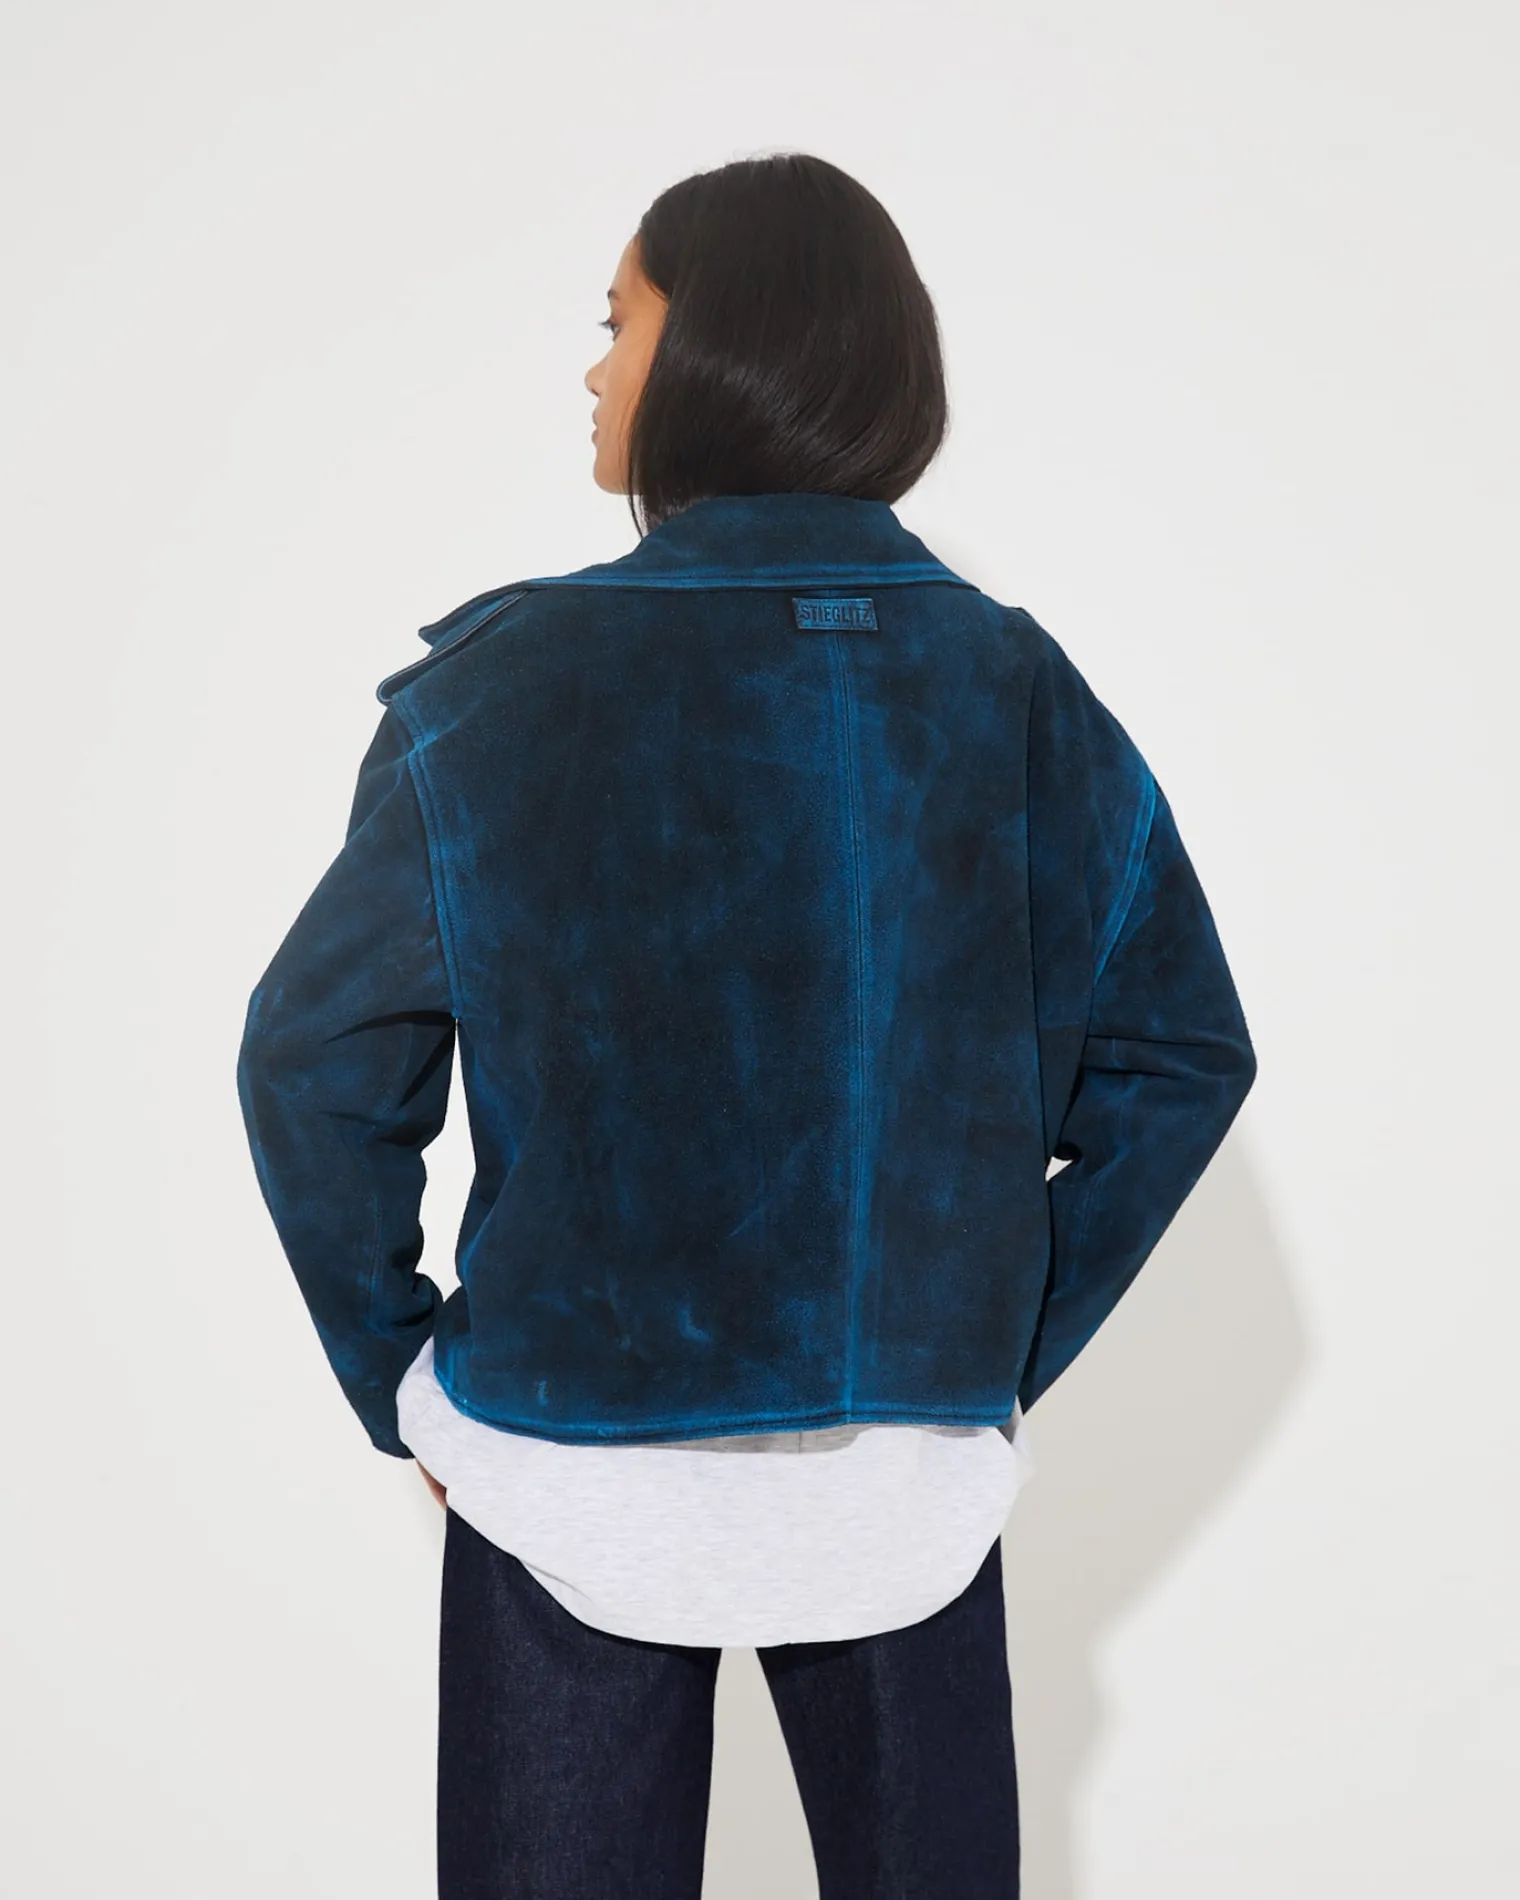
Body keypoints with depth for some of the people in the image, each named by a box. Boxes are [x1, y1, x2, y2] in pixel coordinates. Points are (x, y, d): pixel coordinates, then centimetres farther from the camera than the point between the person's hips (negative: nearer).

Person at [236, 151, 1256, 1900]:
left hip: (574, 1474, -2)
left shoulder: (506, 686, -13)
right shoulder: (1024, 689, -5)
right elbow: (1182, 1056, 1)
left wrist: (395, 1379, 4)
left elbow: (316, 1063, -8)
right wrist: (1013, 1355, 8)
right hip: (920, 1477, 3)